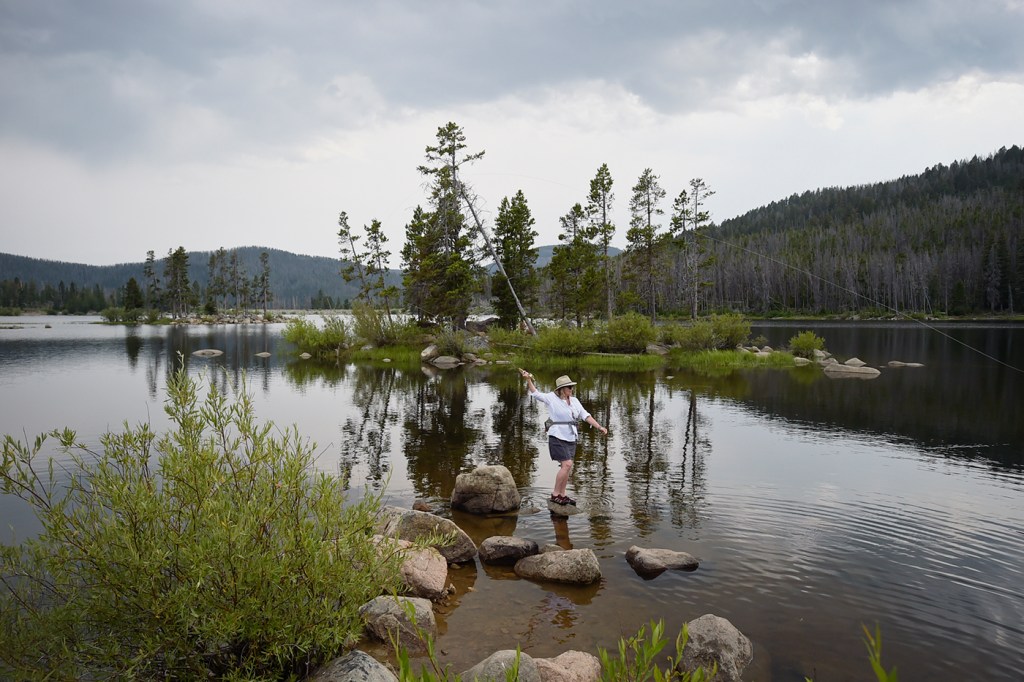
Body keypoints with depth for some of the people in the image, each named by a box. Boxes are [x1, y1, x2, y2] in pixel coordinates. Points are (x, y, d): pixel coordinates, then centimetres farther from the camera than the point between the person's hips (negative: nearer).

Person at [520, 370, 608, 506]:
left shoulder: (574, 401, 8)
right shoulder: (552, 398, -6)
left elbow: (585, 416, 6)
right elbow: (536, 394, 1)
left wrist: (599, 427, -3)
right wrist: (528, 380, -10)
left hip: (571, 438, 6)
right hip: (558, 437, -6)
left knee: (566, 466, 9)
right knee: (567, 464, -14)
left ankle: (562, 495, 20)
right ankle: (555, 494, -3)